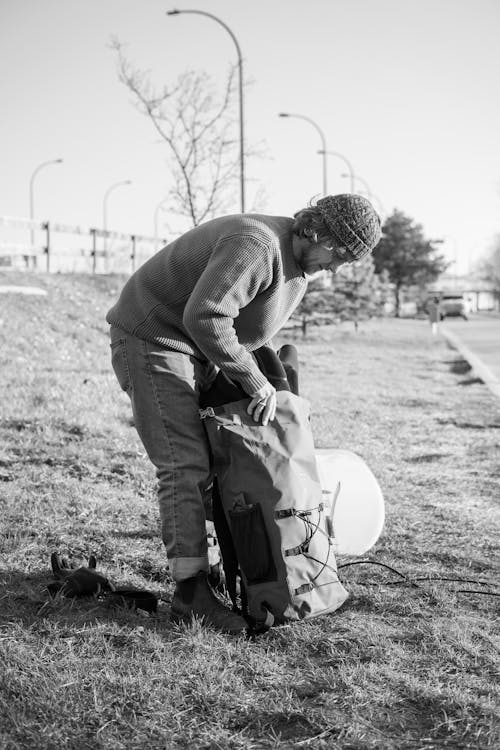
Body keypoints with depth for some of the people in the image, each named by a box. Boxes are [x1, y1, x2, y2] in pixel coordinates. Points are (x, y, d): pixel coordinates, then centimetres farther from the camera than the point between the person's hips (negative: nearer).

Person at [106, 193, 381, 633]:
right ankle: (191, 592, -13)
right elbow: (204, 317, -37)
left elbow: (254, 329, 18)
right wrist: (255, 383, -30)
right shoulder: (255, 246, -28)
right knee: (185, 464, -15)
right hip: (151, 338, -10)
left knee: (215, 458, 8)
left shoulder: (299, 264, 5)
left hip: (194, 349, 10)